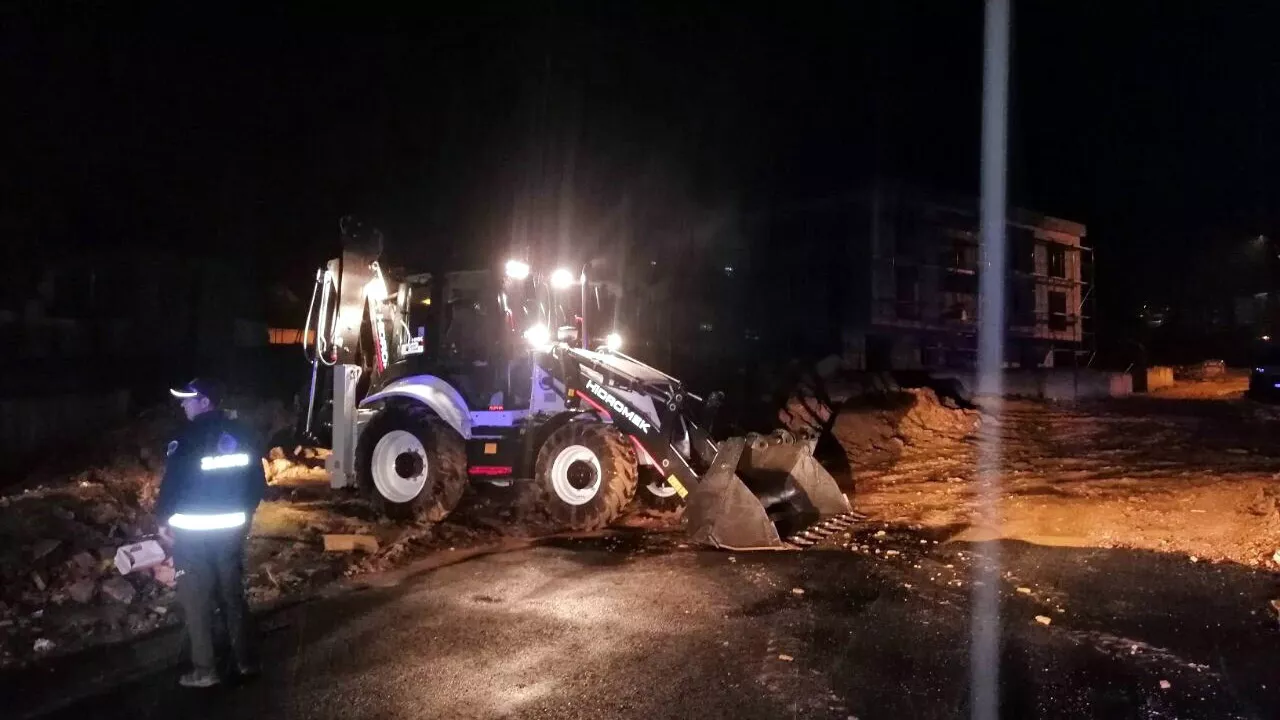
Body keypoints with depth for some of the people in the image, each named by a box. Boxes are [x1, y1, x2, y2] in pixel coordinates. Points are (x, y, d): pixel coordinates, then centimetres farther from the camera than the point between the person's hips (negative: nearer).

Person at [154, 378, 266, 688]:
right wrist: (244, 513, 20)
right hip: (232, 528, 6)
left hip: (193, 531, -6)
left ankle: (205, 670, 9)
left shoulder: (188, 438, -15)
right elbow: (258, 481, 9)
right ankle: (247, 660, 20)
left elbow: (172, 482, -15)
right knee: (233, 594, 15)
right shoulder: (241, 434, 4)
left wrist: (163, 519, 1)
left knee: (196, 600, 4)